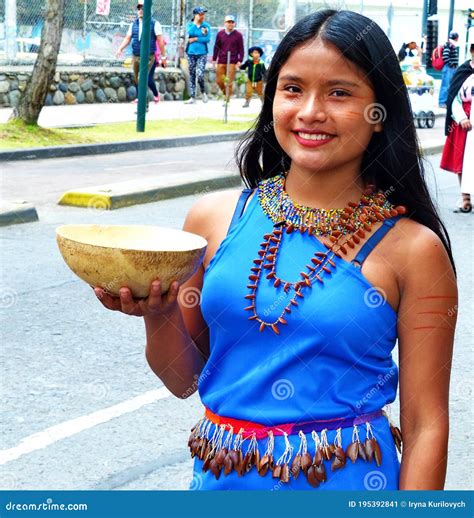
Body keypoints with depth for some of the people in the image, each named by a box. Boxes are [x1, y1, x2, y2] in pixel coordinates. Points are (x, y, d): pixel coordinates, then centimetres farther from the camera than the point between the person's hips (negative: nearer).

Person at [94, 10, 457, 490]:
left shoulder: (412, 250, -11)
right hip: (219, 477, 3)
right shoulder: (214, 217, -4)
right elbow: (184, 379, 5)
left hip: (345, 484, -3)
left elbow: (425, 427, -8)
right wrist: (157, 315, -13)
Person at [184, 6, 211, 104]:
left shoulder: (206, 26, 2)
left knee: (200, 75, -15)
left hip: (202, 54, -2)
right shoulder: (190, 25, 5)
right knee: (192, 75, 6)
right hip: (191, 53, 2)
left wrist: (195, 39, -11)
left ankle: (203, 92, 11)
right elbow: (190, 33, -16)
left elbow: (207, 39, -9)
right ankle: (192, 97, 12)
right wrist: (195, 22, -11)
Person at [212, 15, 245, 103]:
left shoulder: (238, 35, 0)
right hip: (221, 62, 3)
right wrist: (214, 59, 11)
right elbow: (216, 47, 13)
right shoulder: (220, 34, 7)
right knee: (219, 81, 4)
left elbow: (241, 49, 3)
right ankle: (225, 93, 30)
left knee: (229, 82, -5)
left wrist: (240, 61, -5)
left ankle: (227, 100, 4)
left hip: (232, 62, -3)